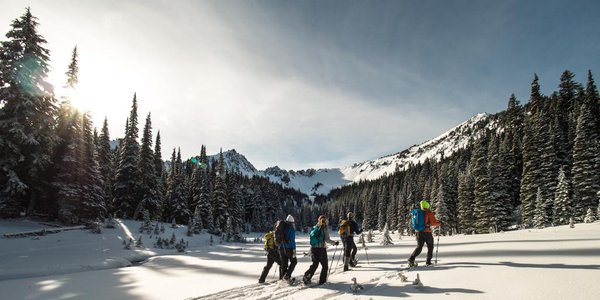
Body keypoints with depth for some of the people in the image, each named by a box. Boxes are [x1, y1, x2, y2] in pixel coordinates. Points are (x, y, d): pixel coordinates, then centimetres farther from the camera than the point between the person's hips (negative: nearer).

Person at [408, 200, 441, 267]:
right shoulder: (429, 213, -6)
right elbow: (434, 223, -11)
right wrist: (439, 223, 10)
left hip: (419, 232, 4)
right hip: (427, 232, -4)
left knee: (419, 247, 8)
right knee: (430, 247, 16)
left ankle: (411, 259, -10)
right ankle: (428, 261, 14)